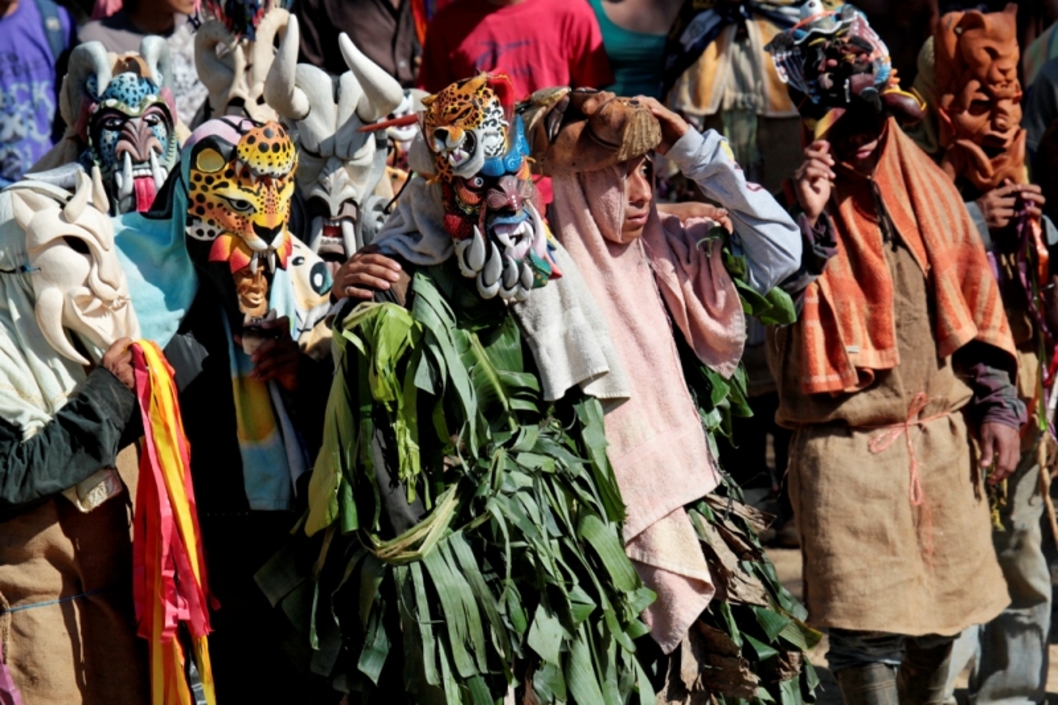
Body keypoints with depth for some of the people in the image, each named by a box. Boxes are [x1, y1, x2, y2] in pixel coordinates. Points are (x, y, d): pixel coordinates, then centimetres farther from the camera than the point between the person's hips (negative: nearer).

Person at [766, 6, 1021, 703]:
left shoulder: (926, 181, 9)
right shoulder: (799, 190, -4)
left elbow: (976, 296, 13)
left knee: (942, 618, 12)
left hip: (943, 437, 5)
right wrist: (811, 223, -23)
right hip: (846, 448, -4)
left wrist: (997, 405, 8)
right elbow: (782, 317, -13)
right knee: (870, 633, -6)